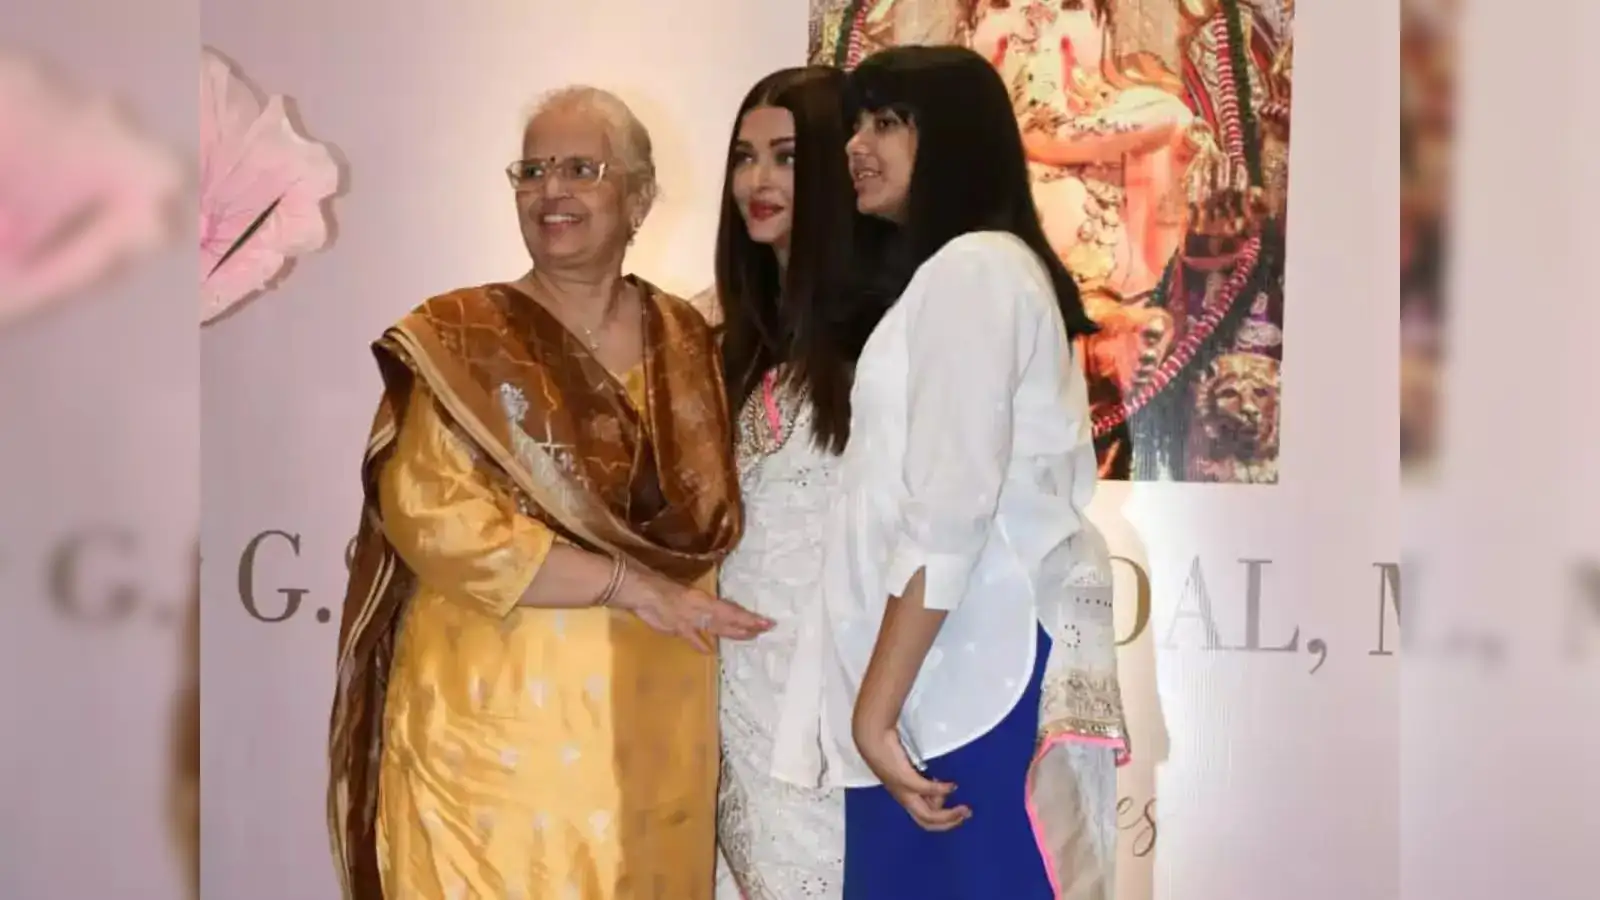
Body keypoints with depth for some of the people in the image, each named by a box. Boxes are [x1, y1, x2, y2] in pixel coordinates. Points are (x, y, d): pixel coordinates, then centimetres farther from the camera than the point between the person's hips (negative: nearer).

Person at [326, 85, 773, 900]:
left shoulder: (688, 342, 8)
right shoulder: (461, 340, -5)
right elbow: (432, 518, -16)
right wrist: (629, 582, -17)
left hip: (654, 730, 4)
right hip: (497, 721, -4)